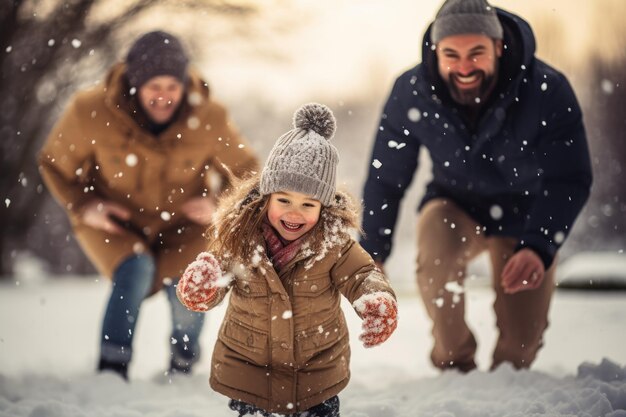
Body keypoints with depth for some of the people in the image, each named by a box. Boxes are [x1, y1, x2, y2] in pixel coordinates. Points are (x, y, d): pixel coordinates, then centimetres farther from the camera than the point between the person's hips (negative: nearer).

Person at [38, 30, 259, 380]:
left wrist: (220, 205, -16)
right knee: (136, 270, -31)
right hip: (114, 223, -1)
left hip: (181, 226, 1)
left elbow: (247, 172, 1)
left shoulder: (210, 120, -17)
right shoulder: (93, 113, -19)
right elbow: (55, 164, -1)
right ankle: (111, 370, -19)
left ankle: (182, 372, 6)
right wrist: (84, 206, -14)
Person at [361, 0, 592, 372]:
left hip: (525, 214, 0)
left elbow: (570, 181, -23)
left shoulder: (548, 90, -27)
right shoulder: (410, 93, -21)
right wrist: (372, 253, -11)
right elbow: (385, 179, -8)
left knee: (521, 341, -1)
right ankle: (453, 363, -9)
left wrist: (538, 247, -37)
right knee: (436, 250, -35)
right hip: (454, 205, 0)